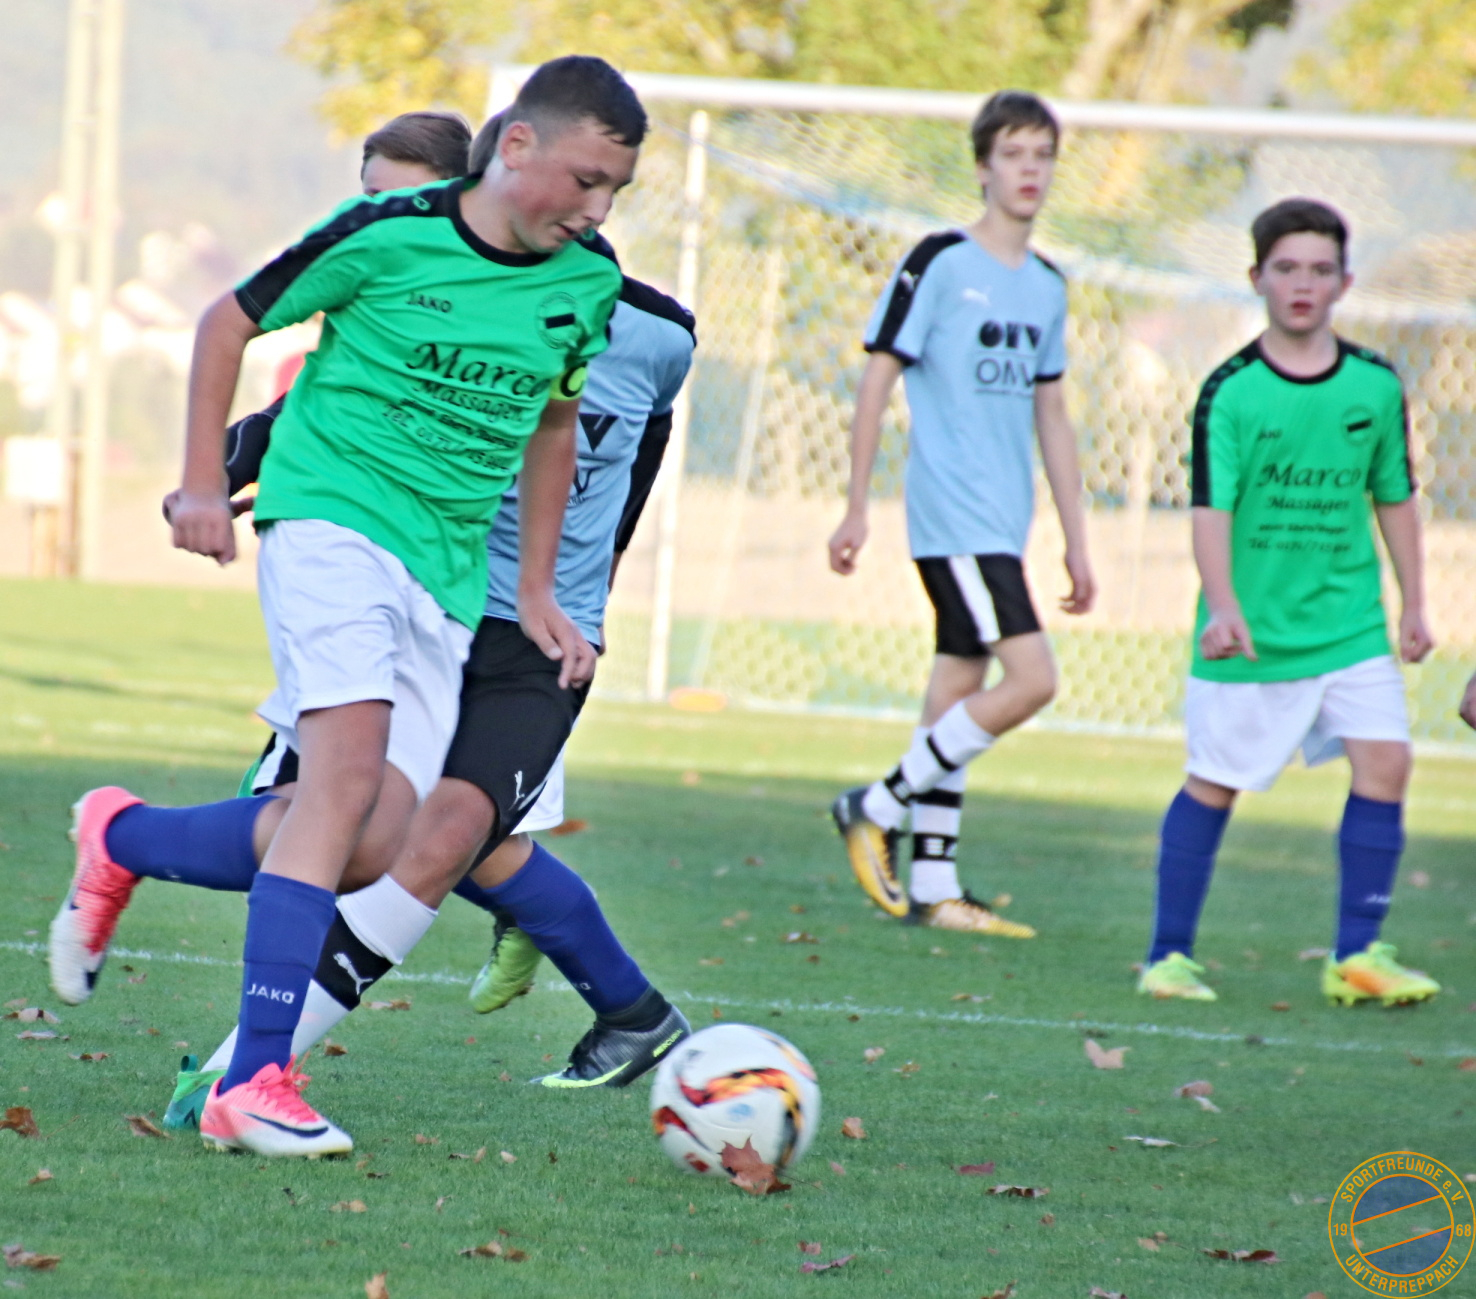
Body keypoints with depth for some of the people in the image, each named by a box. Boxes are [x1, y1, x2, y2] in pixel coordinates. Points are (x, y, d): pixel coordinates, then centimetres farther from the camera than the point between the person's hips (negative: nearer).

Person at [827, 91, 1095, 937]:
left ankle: (933, 888, 12)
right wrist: (857, 507, -9)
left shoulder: (1048, 285, 14)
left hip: (1003, 528, 7)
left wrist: (1077, 542, 18)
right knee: (1032, 678, -16)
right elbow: (878, 380, -6)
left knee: (960, 691, 9)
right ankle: (879, 808, -4)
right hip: (953, 517, -7)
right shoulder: (939, 263, -7)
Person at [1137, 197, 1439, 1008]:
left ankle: (1356, 955, -2)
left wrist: (1413, 606, 15)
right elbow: (1211, 509, -15)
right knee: (1214, 783, 3)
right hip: (1250, 629, -3)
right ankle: (1169, 955, 15)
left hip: (1350, 622, 3)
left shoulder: (1376, 385, 3)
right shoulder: (1229, 391, -8)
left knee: (1385, 759, -10)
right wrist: (1224, 606, -29)